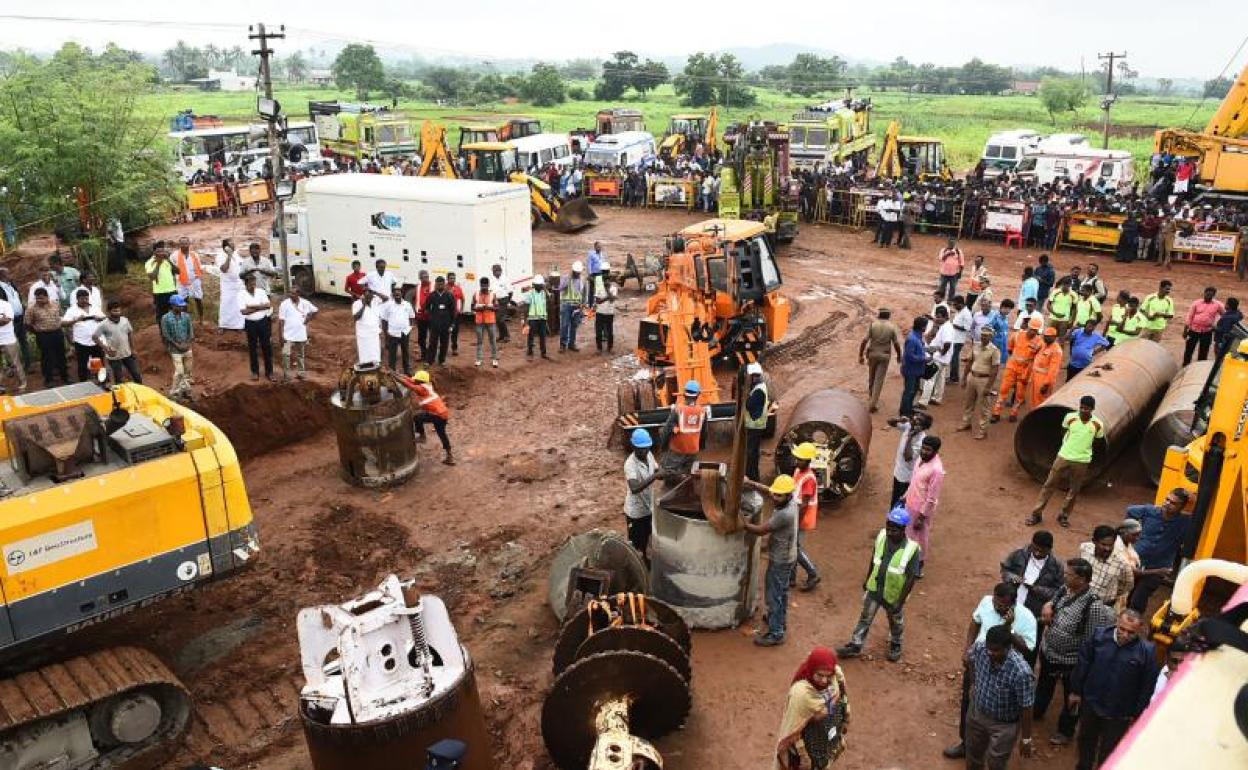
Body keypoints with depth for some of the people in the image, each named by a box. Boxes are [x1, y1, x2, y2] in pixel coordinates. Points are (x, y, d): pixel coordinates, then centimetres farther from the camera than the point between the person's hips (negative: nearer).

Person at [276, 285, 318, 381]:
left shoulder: (305, 303, -1)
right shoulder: (285, 304, -9)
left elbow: (315, 310, 17)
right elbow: (281, 321, -9)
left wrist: (309, 318, 0)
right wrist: (280, 336, -13)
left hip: (301, 335, 3)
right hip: (288, 335, -3)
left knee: (301, 355, 16)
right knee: (286, 355, -9)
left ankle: (301, 372, 30)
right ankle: (286, 375, 1)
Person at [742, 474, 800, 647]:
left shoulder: (784, 514, -35)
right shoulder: (791, 500, -9)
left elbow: (760, 530, -26)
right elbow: (767, 489, 7)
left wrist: (741, 523, -16)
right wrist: (749, 482, -3)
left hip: (780, 561, -9)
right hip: (786, 557, 9)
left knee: (774, 596, 4)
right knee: (781, 592, 27)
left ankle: (776, 634, 14)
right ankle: (780, 620, 45)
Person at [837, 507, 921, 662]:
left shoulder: (912, 550, -31)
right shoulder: (882, 536, -17)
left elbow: (911, 579, -22)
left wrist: (900, 602, -19)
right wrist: (867, 579, 12)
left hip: (893, 595, -3)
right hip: (874, 588, 3)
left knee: (896, 621, 24)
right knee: (865, 618, 16)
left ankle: (896, 645, 50)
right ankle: (855, 646, 34)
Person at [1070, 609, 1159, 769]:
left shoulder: (1147, 651, -19)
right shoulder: (1099, 636, -13)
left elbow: (1147, 686, -10)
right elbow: (1083, 663, -1)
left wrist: (1137, 713, -4)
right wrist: (1076, 691, 4)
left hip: (1119, 714, -3)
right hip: (1090, 703, 3)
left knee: (1109, 751, 14)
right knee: (1086, 740, 24)